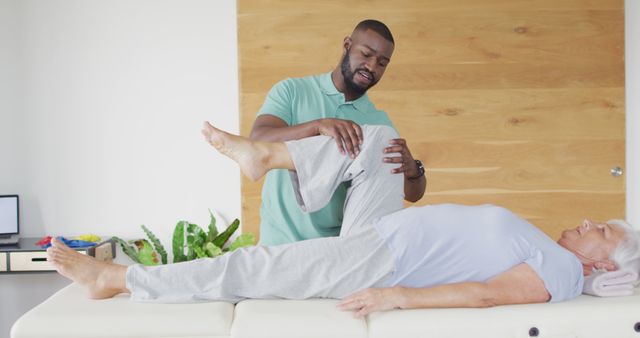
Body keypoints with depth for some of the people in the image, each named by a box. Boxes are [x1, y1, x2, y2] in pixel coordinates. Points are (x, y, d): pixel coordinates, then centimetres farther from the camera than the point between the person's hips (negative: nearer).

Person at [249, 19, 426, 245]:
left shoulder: (379, 122, 4)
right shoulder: (292, 91, -1)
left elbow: (413, 194, 2)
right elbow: (257, 142, -16)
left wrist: (412, 170, -21)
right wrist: (318, 126, -31)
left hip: (339, 244, 3)